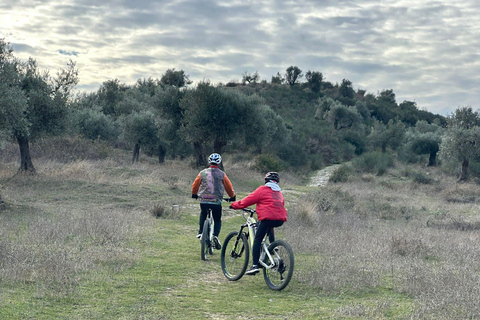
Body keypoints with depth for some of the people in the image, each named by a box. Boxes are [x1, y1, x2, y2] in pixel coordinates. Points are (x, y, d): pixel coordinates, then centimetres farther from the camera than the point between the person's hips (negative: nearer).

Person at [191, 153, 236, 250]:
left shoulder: (202, 173, 3)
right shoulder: (221, 174, -1)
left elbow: (195, 185, 15)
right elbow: (229, 187, 7)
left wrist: (194, 194, 35)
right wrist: (232, 197, 26)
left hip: (204, 201, 1)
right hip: (217, 202, -1)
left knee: (203, 215, 32)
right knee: (217, 220, 16)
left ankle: (200, 232, 18)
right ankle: (215, 235, -8)